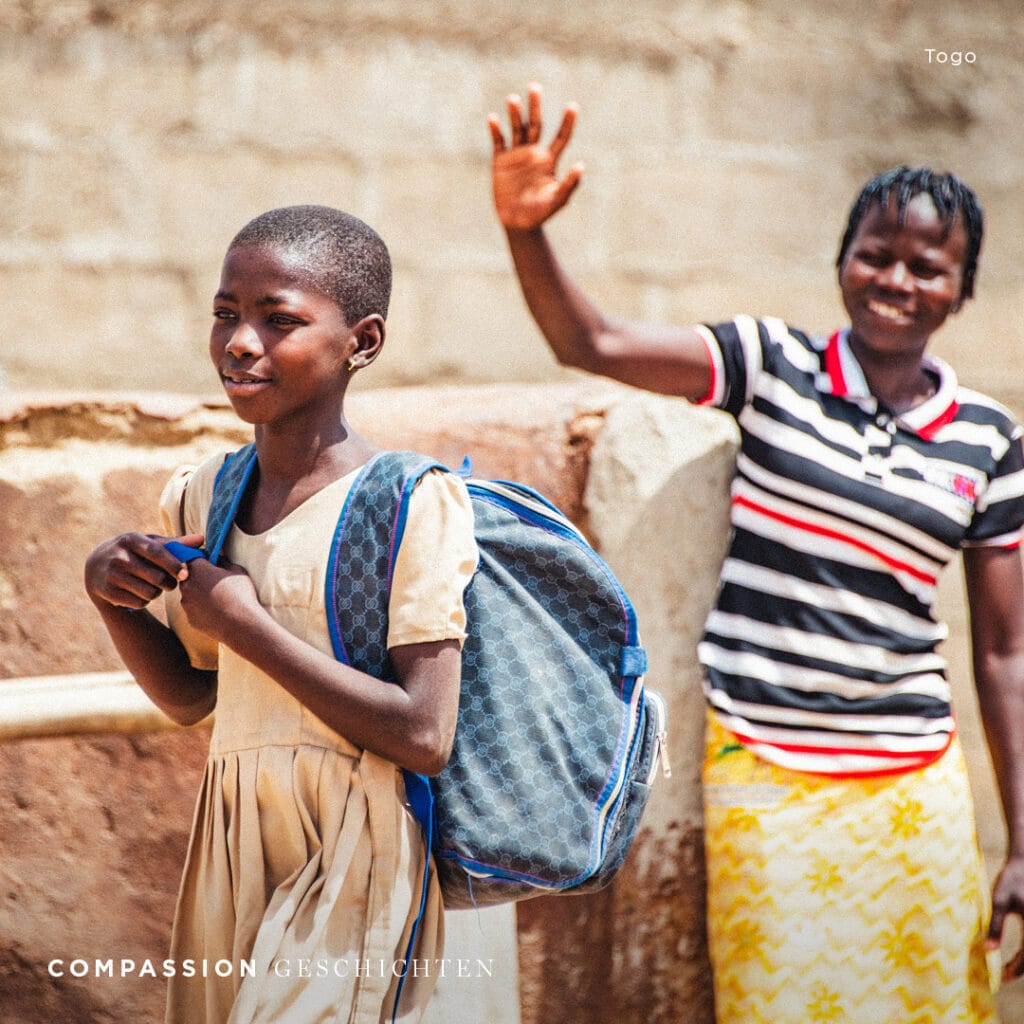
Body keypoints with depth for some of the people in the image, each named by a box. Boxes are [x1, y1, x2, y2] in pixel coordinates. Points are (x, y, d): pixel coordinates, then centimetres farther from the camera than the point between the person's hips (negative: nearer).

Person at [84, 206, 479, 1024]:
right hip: (229, 852, 6)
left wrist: (243, 622, -16)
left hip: (350, 864, -6)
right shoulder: (200, 497, 7)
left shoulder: (411, 503, -12)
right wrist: (112, 596, 1)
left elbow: (424, 737, -20)